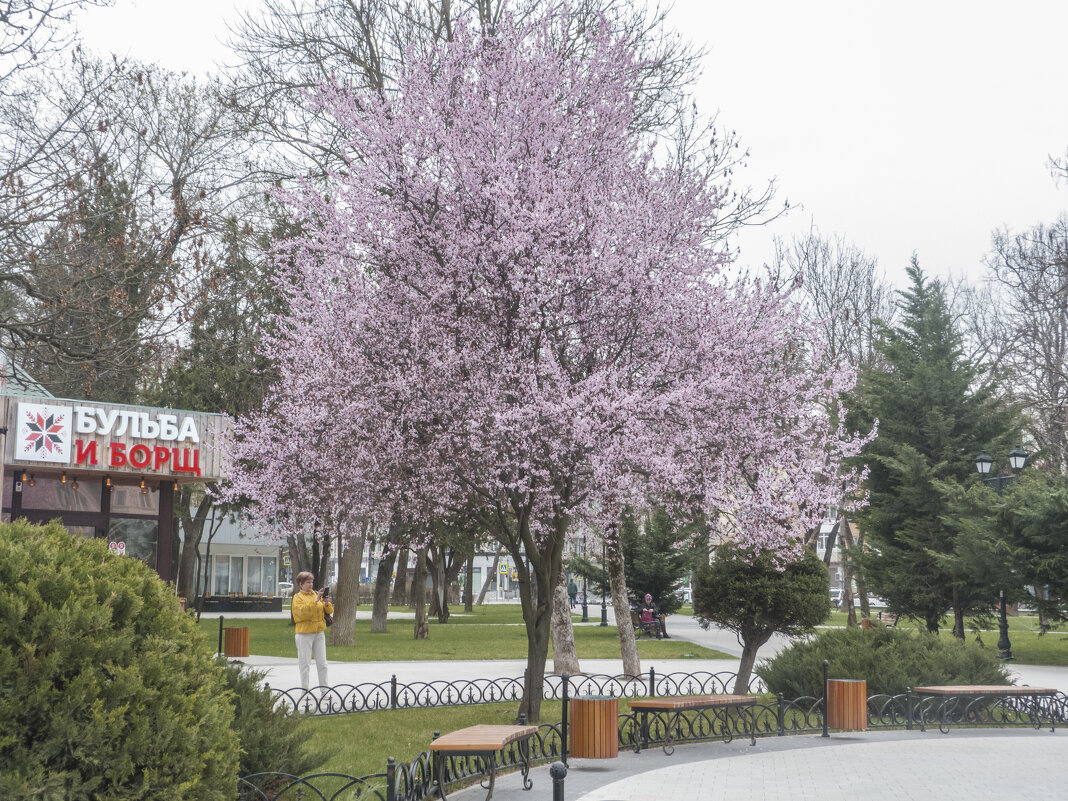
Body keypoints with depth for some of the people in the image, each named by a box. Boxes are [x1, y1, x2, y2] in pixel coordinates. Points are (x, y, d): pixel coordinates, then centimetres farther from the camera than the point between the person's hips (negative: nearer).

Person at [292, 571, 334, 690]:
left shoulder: (316, 594, 14)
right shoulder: (297, 597, -1)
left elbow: (329, 611, 12)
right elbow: (303, 611, -19)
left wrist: (327, 603, -8)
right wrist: (316, 600, -23)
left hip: (319, 632, 5)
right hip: (304, 633, -5)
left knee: (322, 662, 6)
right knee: (305, 663, -2)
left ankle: (324, 688, 12)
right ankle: (305, 689, 5)